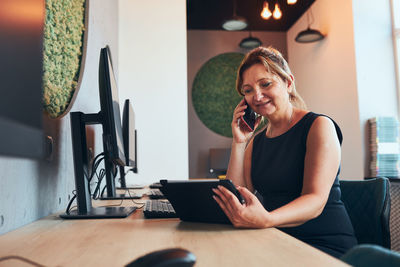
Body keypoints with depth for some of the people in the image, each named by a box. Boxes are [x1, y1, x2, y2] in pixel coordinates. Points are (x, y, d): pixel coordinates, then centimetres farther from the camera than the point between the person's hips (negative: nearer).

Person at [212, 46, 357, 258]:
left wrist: (266, 220, -38)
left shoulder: (319, 126, -7)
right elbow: (235, 200, 2)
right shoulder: (256, 141, 11)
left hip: (326, 245, -5)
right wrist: (238, 143, -4)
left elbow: (315, 202, -18)